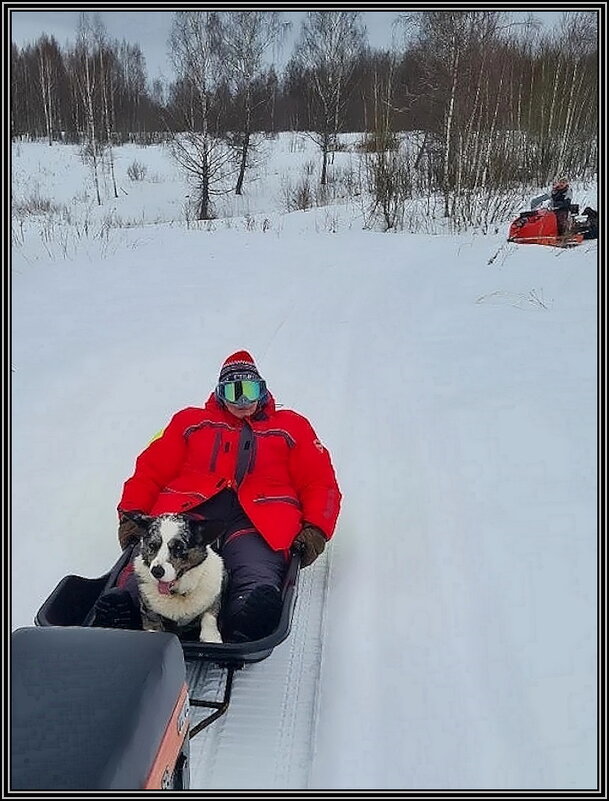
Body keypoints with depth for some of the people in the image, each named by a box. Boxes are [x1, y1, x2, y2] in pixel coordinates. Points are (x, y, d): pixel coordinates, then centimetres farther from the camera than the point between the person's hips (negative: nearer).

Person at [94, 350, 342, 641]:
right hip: (186, 510, 2)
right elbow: (150, 470, 21)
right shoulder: (191, 421, 30)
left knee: (257, 582, -36)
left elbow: (320, 481, 19)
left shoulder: (291, 426, 28)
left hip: (258, 519, -1)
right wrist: (130, 515, 4)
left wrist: (315, 528, 0)